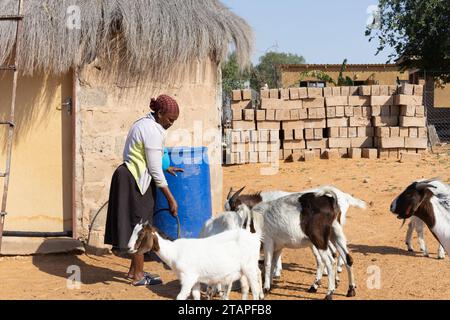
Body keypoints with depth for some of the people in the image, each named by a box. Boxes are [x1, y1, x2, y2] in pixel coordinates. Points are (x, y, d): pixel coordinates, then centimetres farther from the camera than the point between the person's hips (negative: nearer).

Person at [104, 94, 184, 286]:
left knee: (137, 226, 17)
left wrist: (165, 168, 24)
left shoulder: (143, 124, 12)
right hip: (136, 183, -10)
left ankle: (134, 270, 26)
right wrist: (171, 199, -12)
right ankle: (138, 276, 9)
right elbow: (155, 170, -17)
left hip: (129, 177, 10)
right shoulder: (153, 131, -18)